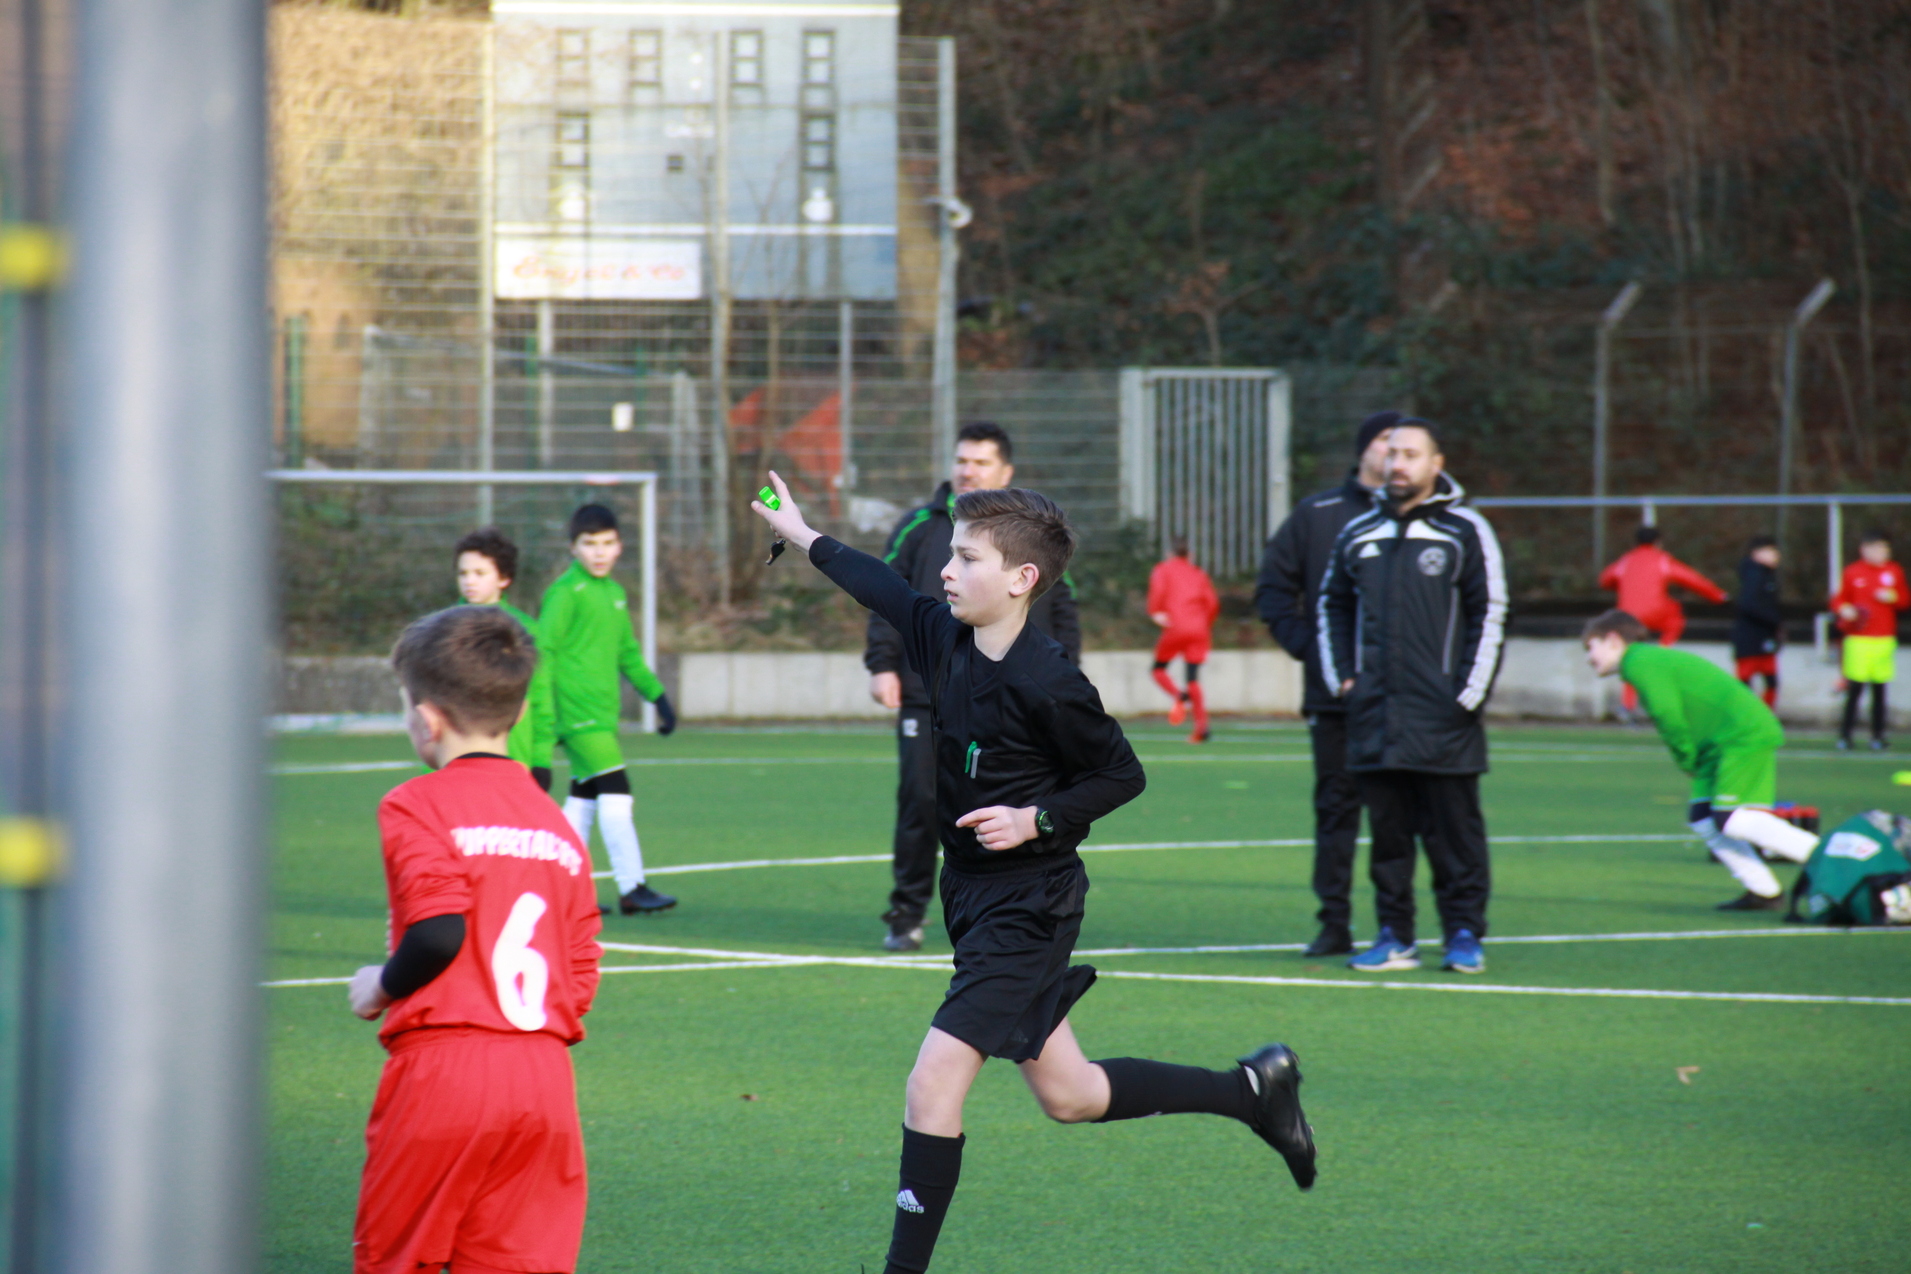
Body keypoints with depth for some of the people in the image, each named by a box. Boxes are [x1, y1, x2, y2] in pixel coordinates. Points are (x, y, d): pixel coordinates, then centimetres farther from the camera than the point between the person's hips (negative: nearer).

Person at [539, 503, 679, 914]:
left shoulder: (614, 593, 16)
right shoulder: (566, 592, -9)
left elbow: (628, 653, 26)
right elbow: (543, 650, -11)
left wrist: (657, 695, 23)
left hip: (603, 714, 9)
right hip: (578, 712, -9)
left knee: (584, 799, 10)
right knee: (616, 791, -13)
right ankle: (631, 889, -13)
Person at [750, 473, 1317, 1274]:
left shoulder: (1046, 685, -22)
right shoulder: (943, 638, 0)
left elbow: (1121, 775, -10)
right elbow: (885, 590, 21)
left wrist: (1036, 820, -22)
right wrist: (803, 535, 30)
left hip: (1026, 910, -9)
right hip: (974, 895, 9)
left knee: (933, 1085, -15)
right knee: (1067, 1096, 18)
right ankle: (1254, 1089, 33)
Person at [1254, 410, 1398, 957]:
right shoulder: (1316, 515, 8)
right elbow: (1273, 585, 11)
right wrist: (1303, 641, -3)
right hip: (1334, 694, 1)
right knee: (1335, 805, 4)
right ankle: (1334, 922, 9)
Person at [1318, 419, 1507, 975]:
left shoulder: (1465, 532, 1)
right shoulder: (1358, 534, 13)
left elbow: (1489, 615, -1)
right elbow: (1332, 605, 23)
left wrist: (1468, 694, -7)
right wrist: (1341, 676, 11)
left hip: (1442, 720, -4)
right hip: (1374, 716, 4)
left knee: (1454, 832, -2)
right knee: (1387, 831, 5)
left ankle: (1464, 934, 4)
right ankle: (1394, 936, 11)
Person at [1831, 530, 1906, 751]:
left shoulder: (1894, 572, 7)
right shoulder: (1853, 572, 2)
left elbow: (1905, 600, 13)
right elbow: (1839, 599, 9)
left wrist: (1893, 598, -8)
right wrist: (1844, 609, -12)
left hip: (1884, 639, 2)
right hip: (1858, 639, -2)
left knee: (1880, 689, 3)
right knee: (1855, 687, -5)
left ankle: (1878, 735, 10)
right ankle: (1845, 734, 3)